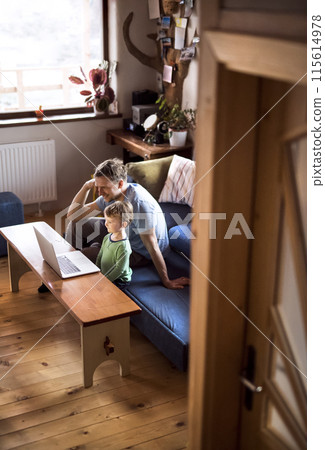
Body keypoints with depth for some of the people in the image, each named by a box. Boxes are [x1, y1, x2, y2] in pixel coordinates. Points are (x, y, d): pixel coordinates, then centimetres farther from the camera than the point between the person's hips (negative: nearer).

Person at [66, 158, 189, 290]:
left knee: (84, 255, -19)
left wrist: (166, 282, -31)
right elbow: (73, 215, -7)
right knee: (76, 224, 3)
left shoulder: (139, 204, -37)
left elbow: (152, 246, -35)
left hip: (140, 253, -8)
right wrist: (86, 187, -21)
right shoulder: (111, 195, -12)